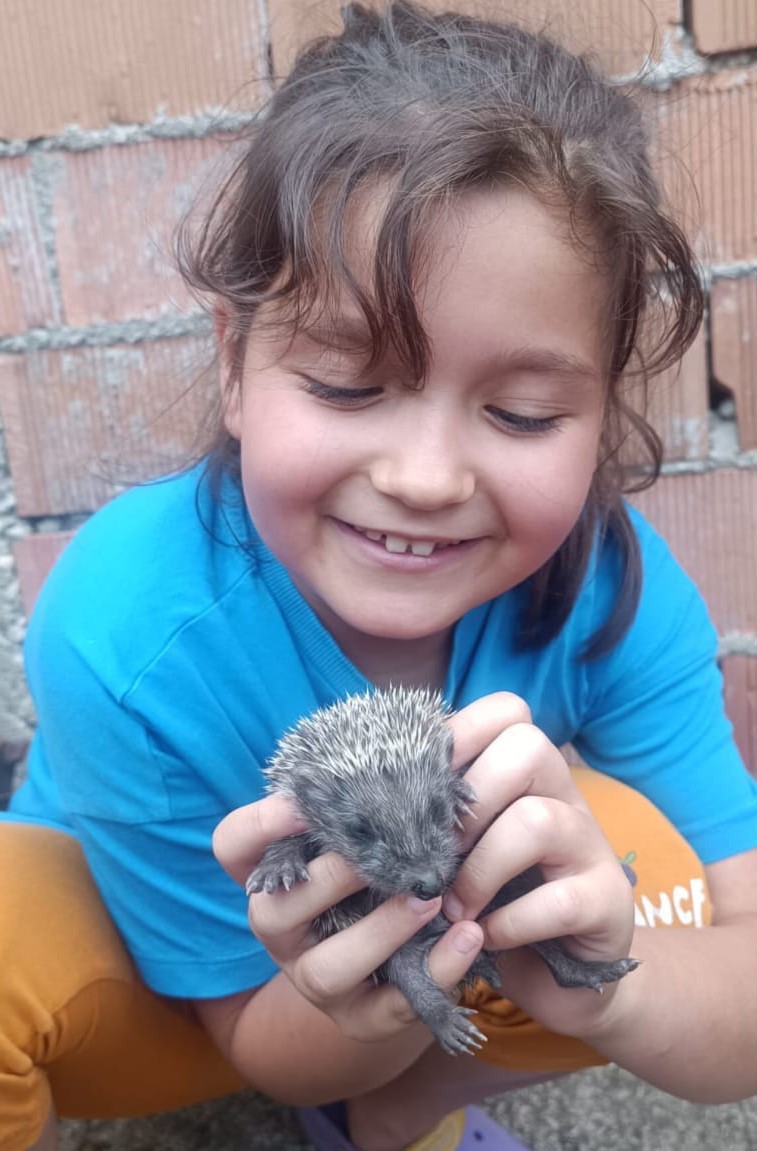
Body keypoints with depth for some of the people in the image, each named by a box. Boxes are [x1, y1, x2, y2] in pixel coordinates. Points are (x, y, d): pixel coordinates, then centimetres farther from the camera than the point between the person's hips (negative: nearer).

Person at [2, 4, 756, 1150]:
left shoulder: (615, 588, -27)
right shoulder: (126, 645, -34)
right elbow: (263, 1041, -20)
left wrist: (611, 977, -47)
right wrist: (359, 1010, -44)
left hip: (449, 933, 3)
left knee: (652, 860, -25)